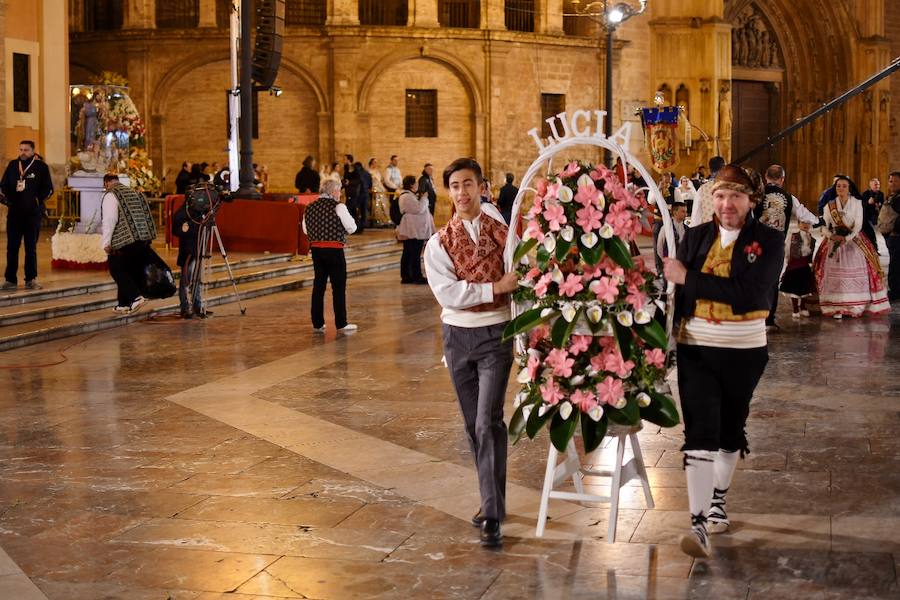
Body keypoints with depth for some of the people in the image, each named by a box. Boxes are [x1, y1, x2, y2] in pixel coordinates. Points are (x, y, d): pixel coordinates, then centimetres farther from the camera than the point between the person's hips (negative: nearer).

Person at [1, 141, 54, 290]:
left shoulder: (41, 166, 1)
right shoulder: (12, 165, 9)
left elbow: (48, 189, 1)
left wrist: (38, 199, -11)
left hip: (33, 213, -2)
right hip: (14, 212, 2)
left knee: (31, 247, 4)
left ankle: (31, 279, 10)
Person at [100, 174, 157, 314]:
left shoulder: (110, 195, -5)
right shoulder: (136, 193, 17)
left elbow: (110, 219, -15)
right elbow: (147, 215, 18)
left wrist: (106, 242, -10)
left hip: (124, 241, -7)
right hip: (144, 240, 7)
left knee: (117, 270, 6)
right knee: (131, 270, 16)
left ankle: (136, 297, -10)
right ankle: (123, 304, 21)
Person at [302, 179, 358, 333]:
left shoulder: (310, 208, 7)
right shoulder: (338, 207, -10)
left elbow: (305, 230, 16)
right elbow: (352, 228, -7)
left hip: (316, 249, 5)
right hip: (334, 250, -5)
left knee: (318, 285, 11)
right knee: (339, 287, 2)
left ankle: (317, 323, 14)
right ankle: (341, 323, 5)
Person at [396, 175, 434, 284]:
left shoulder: (410, 195, 18)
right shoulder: (407, 197, -17)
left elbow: (417, 209, 25)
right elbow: (419, 209, -21)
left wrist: (421, 198, 12)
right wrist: (424, 198, -8)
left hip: (410, 231, 11)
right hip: (413, 231, -11)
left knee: (408, 254, 11)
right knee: (415, 254, -6)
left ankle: (405, 276, 14)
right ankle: (417, 276, -3)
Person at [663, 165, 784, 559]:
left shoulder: (768, 241, -6)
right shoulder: (695, 236, 2)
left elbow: (749, 294, -21)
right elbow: (676, 290, 1)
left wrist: (688, 277, -19)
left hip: (743, 352, 0)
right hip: (695, 349, 0)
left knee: (731, 430, 17)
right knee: (699, 433, -9)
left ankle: (717, 501, 38)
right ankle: (699, 523, -13)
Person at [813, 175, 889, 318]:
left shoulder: (857, 203, 1)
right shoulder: (830, 205, 7)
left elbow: (858, 225, -5)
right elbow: (825, 225, 4)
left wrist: (846, 239, -18)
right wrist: (833, 236, -15)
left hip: (853, 240, -1)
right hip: (834, 241, 1)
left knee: (855, 273, -7)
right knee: (835, 273, -7)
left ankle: (856, 307, -1)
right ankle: (838, 308, -6)